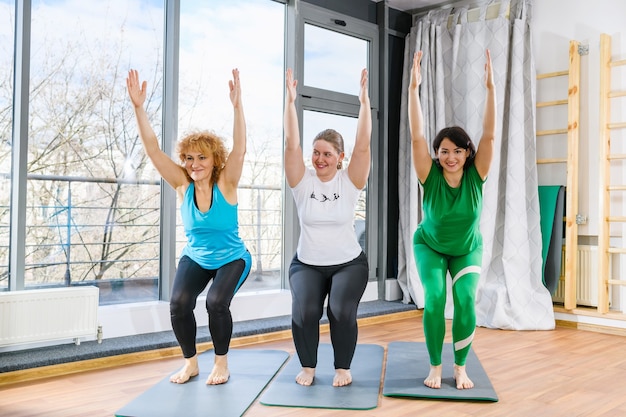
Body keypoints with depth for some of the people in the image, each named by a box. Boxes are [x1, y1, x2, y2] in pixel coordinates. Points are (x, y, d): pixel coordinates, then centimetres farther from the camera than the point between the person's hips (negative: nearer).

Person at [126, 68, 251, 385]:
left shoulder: (225, 184, -18)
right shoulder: (182, 185, -13)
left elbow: (240, 147, -32)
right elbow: (153, 150, -21)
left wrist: (237, 104, -43)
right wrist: (138, 107, -31)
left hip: (232, 259, -2)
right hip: (194, 258, 3)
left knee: (216, 303, -27)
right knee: (178, 304, -22)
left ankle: (221, 363, 0)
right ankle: (190, 362, 3)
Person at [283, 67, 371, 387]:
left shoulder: (350, 180, -6)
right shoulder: (303, 180, -5)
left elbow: (363, 145, -17)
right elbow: (292, 145, -15)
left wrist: (364, 101, -23)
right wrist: (290, 101, -22)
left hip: (349, 263, -1)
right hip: (306, 264, 1)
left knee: (342, 311, -22)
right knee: (304, 311, -21)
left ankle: (343, 367, 4)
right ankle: (308, 366, 5)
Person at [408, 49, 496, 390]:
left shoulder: (476, 175, -22)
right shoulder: (430, 176, -25)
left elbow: (490, 134, -32)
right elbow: (416, 136, -35)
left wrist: (490, 87, -40)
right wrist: (414, 87, -43)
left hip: (467, 249, 1)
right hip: (429, 246, -1)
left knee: (465, 301, -15)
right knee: (435, 299, -17)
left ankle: (460, 367, 5)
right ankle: (435, 366, 2)